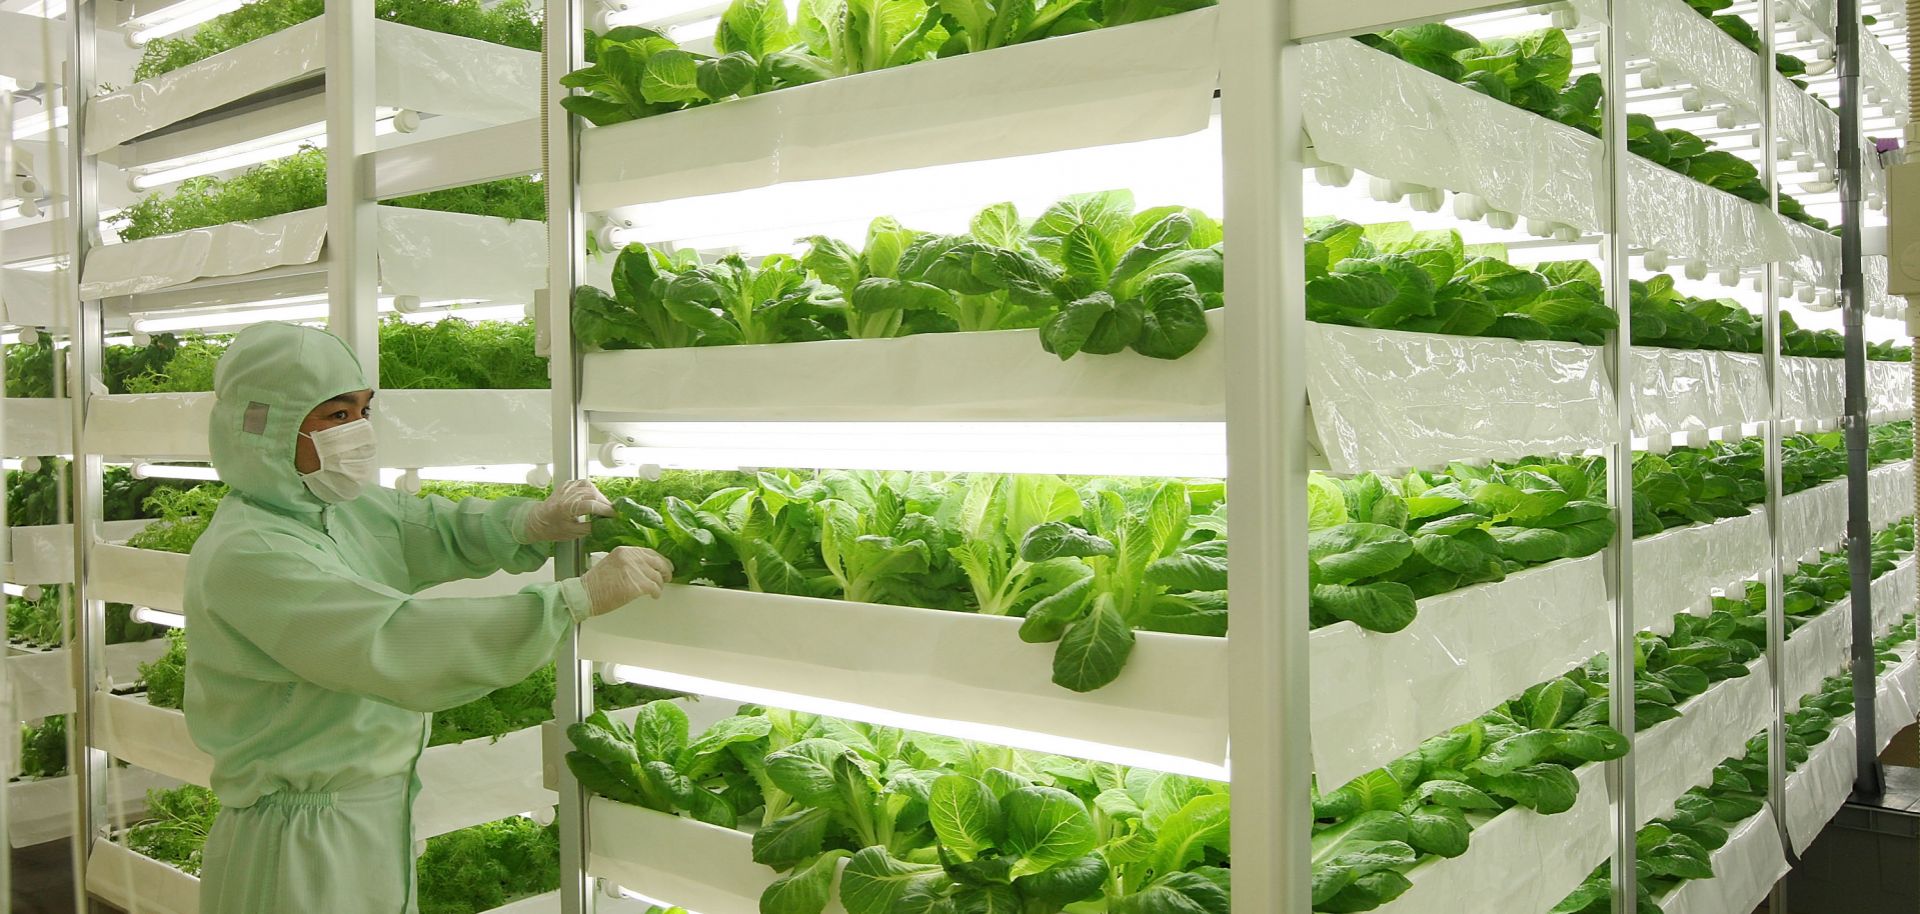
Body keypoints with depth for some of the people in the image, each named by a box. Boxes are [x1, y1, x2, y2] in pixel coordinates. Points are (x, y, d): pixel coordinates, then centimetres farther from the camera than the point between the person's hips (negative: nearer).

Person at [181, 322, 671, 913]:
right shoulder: (245, 555, -24)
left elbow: (432, 530, 5)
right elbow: (397, 642, -32)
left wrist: (533, 522, -19)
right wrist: (580, 597, -33)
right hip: (302, 848, -8)